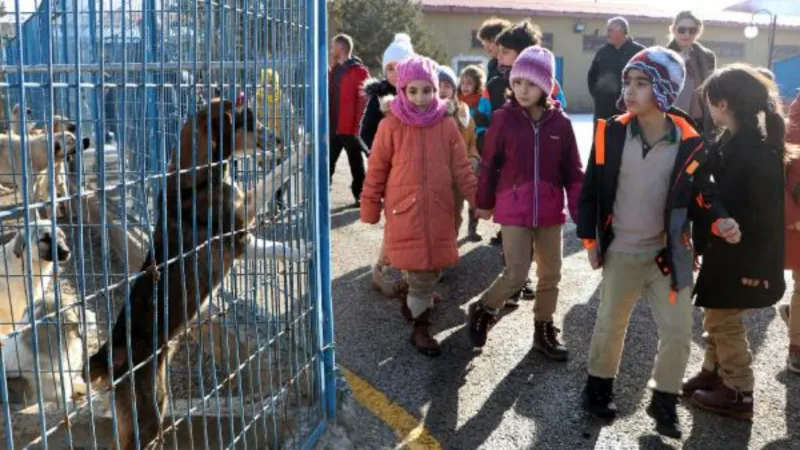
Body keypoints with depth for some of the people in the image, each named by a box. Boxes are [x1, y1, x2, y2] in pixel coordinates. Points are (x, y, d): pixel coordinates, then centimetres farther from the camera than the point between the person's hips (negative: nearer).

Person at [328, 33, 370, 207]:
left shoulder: (359, 71, -9)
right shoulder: (334, 71, 14)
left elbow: (364, 100, -14)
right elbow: (328, 97, 16)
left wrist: (358, 126, -18)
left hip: (350, 128, -7)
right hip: (333, 127, 7)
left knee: (356, 164, 5)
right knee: (327, 162, 10)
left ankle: (360, 197, 16)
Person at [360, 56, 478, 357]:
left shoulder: (447, 125, 1)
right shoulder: (390, 125, -6)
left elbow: (462, 169, 6)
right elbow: (376, 171, -1)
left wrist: (477, 200, 3)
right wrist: (369, 210, 2)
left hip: (438, 211, 3)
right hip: (404, 212, -3)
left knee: (433, 268, 11)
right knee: (418, 271, -2)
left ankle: (417, 302, 39)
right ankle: (421, 328, 15)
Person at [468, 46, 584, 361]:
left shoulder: (561, 123, -2)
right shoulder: (503, 118, -7)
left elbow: (573, 171, 3)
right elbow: (489, 164, 1)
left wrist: (581, 212, 0)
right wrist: (484, 202, 7)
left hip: (550, 211, 3)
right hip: (514, 210, -3)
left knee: (551, 274, 12)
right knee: (516, 274, -6)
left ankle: (544, 331, 30)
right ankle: (483, 310, 21)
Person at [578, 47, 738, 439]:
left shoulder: (689, 143, -10)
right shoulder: (611, 133, -9)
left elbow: (701, 194, 3)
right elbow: (591, 188, -1)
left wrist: (719, 221, -16)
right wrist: (589, 238, -1)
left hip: (669, 255, 1)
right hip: (621, 253, 0)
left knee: (678, 334, 6)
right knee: (610, 325, 14)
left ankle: (664, 401, 28)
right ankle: (598, 387, 37)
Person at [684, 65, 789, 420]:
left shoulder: (760, 150, -22)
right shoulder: (730, 140, 4)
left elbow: (766, 214, -21)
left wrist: (754, 264, -19)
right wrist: (702, 244, 14)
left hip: (742, 255, -8)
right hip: (724, 248, 8)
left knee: (725, 321, 4)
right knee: (716, 318, 20)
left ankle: (739, 393, 19)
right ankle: (713, 374, 37)